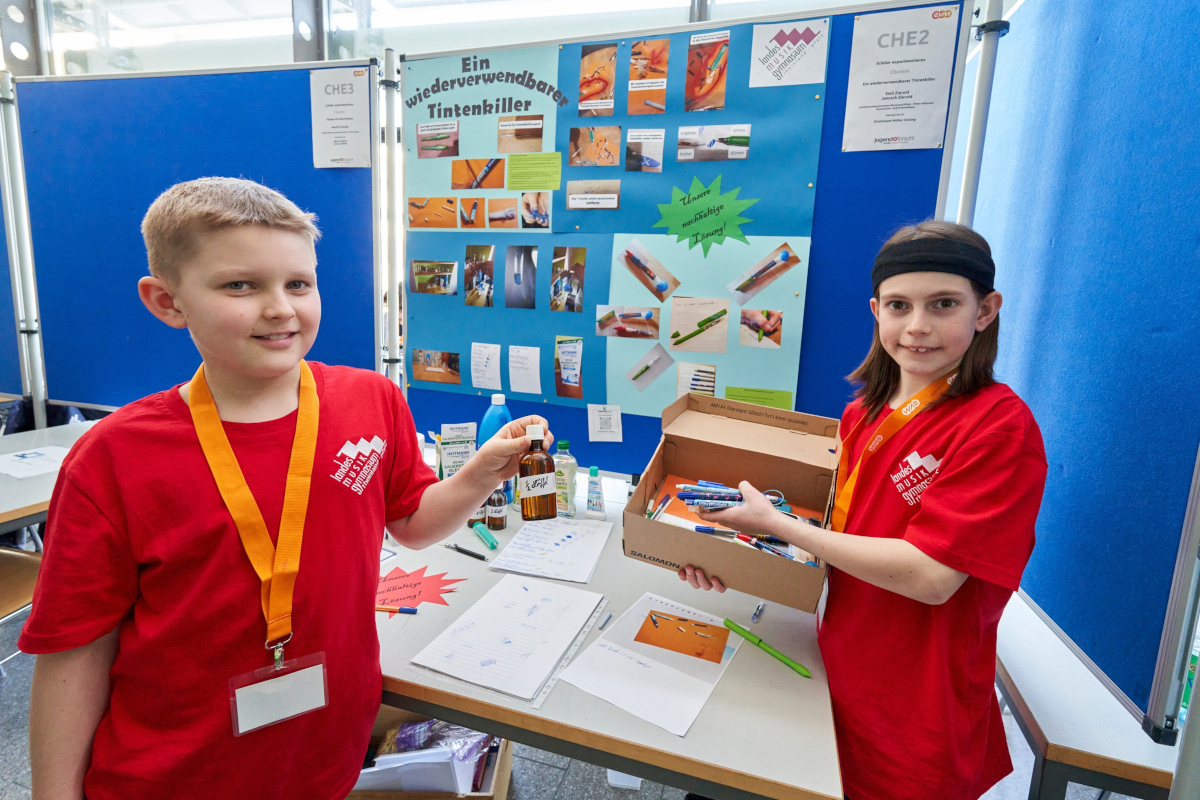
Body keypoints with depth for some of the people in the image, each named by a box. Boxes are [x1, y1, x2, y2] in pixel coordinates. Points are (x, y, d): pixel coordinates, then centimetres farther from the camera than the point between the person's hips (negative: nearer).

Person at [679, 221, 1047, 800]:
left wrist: (776, 523, -23)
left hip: (918, 716, -5)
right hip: (839, 675, 6)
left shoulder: (1000, 425, -21)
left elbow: (931, 575, -27)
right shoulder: (864, 412, -1)